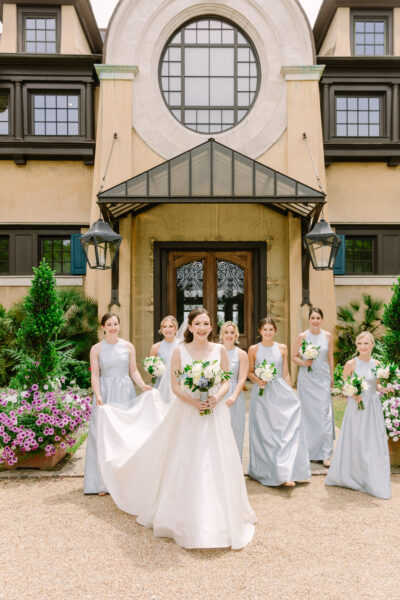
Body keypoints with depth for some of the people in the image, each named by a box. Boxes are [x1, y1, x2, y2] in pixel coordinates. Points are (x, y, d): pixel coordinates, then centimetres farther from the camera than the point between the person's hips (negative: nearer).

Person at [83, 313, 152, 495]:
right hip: (105, 394, -1)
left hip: (125, 393, 1)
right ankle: (104, 482, 11)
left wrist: (143, 385, -11)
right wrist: (98, 395, -16)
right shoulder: (96, 349, 2)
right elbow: (95, 375, -2)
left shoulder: (128, 346, 5)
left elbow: (134, 371, 6)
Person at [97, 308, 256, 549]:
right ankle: (186, 520, 24)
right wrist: (193, 402, -18)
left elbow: (226, 382, 3)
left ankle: (220, 519, 25)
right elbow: (175, 386, -3)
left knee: (216, 465, 6)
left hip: (215, 414, 1)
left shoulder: (220, 350, 0)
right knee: (185, 466, 5)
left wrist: (216, 397, -16)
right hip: (187, 414, -1)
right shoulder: (180, 351, -3)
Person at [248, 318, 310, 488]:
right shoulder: (253, 349, 2)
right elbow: (250, 372, 7)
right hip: (262, 394, -1)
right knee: (264, 433, 4)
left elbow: (286, 373, 9)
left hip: (280, 392, 1)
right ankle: (267, 471, 18)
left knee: (287, 431, -6)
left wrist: (291, 394, 6)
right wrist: (258, 380, -13)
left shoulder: (282, 348, 6)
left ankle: (286, 473, -3)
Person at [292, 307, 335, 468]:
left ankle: (325, 454, 6)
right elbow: (294, 356, 4)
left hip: (323, 378, 1)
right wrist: (304, 363, -15)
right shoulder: (302, 337, -2)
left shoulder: (327, 336, 4)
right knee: (307, 413, 3)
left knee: (324, 414, -2)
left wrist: (331, 377, 15)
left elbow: (330, 358, 12)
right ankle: (307, 450, 17)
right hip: (307, 378, -1)